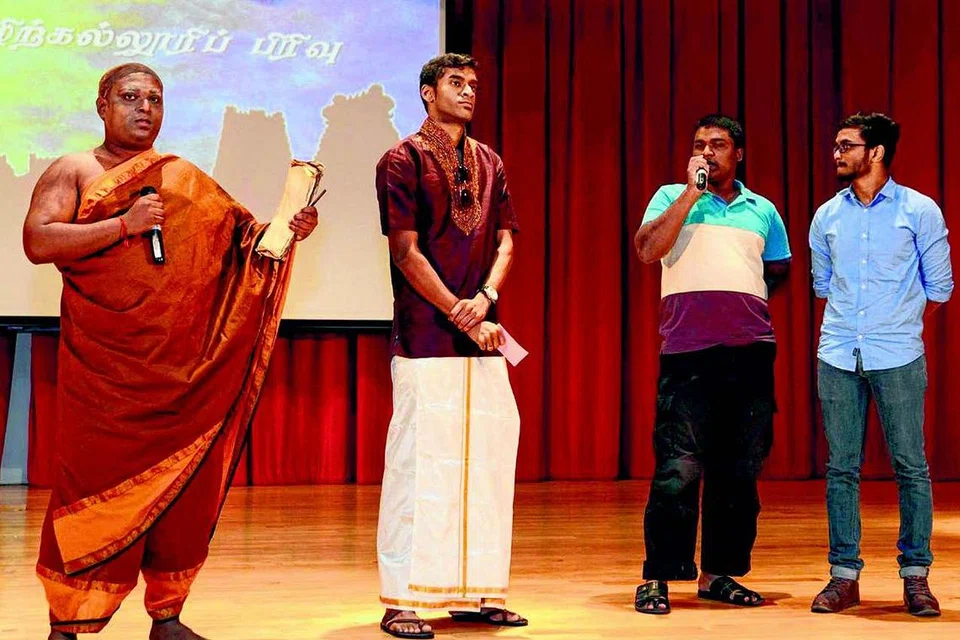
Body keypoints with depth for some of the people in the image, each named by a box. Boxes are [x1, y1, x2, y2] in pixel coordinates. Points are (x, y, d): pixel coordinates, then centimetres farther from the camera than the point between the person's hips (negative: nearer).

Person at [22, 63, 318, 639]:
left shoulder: (186, 179, 17)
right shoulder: (72, 173, 6)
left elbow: (242, 236, 15)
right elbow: (37, 242, -7)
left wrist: (290, 230, -4)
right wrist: (123, 224, -14)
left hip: (182, 367, 4)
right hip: (102, 366, -3)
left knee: (182, 485, 4)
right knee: (93, 483, -4)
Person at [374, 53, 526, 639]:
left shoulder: (489, 163, 17)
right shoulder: (403, 160, -2)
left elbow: (505, 240, 12)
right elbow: (407, 252, -8)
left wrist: (486, 296, -8)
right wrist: (464, 318, -12)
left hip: (482, 335, 6)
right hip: (426, 334, -6)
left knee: (485, 457, 6)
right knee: (419, 458, -7)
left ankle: (475, 592, 14)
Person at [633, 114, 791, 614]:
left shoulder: (762, 211, 19)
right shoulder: (672, 197, 11)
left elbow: (779, 271, 29)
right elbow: (648, 249, -7)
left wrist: (740, 294, 12)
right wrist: (692, 191, -7)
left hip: (750, 352, 4)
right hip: (687, 350, -4)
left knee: (739, 469, 6)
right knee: (678, 469, -10)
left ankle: (718, 574, 15)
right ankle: (657, 578, -3)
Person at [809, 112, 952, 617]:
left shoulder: (920, 211, 1)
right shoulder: (827, 216, 10)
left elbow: (939, 287, 7)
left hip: (898, 357, -3)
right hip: (838, 356, 3)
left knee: (910, 465, -1)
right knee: (841, 467, 4)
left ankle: (915, 575, 8)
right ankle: (844, 575, 10)